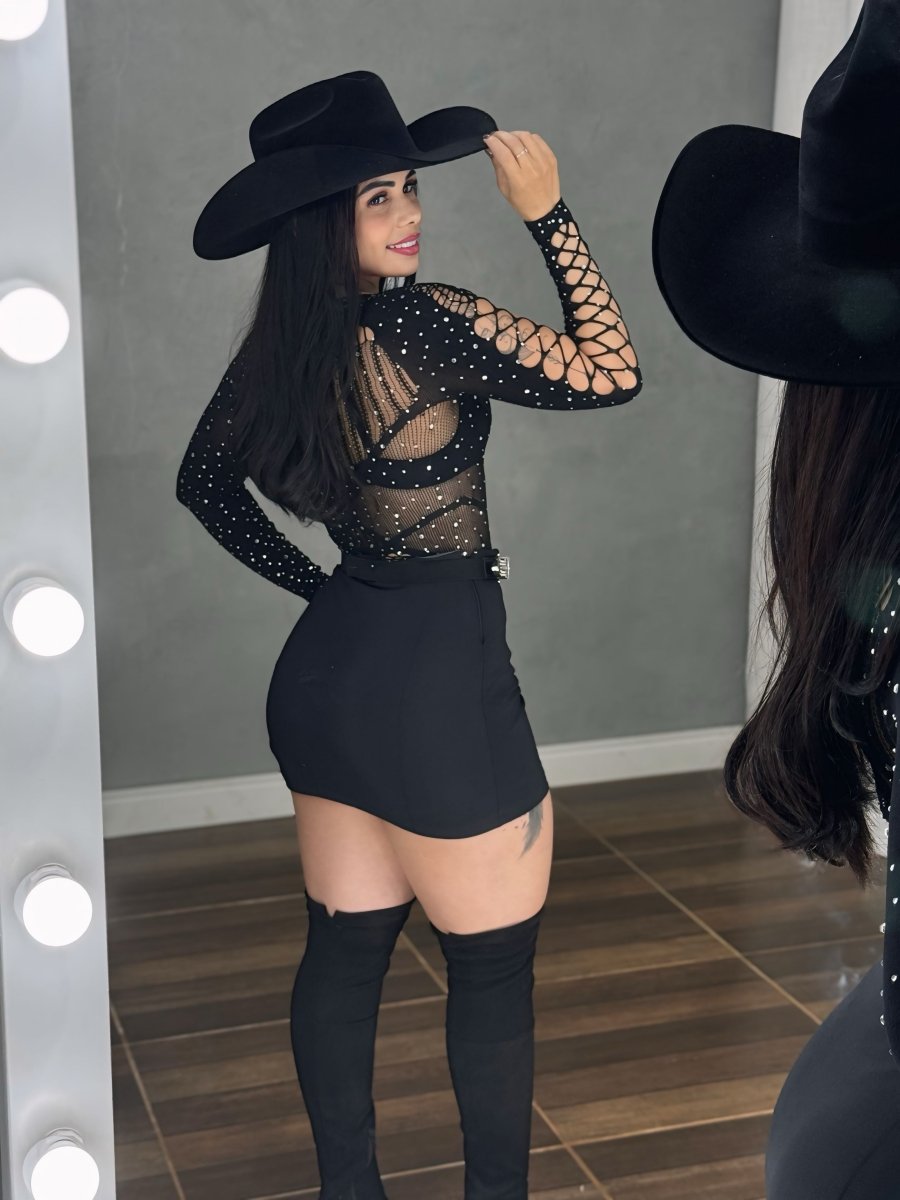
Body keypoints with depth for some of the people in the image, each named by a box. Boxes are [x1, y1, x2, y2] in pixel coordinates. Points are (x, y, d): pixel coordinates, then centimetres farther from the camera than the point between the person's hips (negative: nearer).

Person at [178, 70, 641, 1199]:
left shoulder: (283, 348, 3)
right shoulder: (426, 321, -19)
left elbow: (205, 480, 17)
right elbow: (611, 373, -13)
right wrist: (549, 217, -11)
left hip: (325, 667, 8)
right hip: (437, 680, -8)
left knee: (344, 950, 17)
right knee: (494, 968, 8)